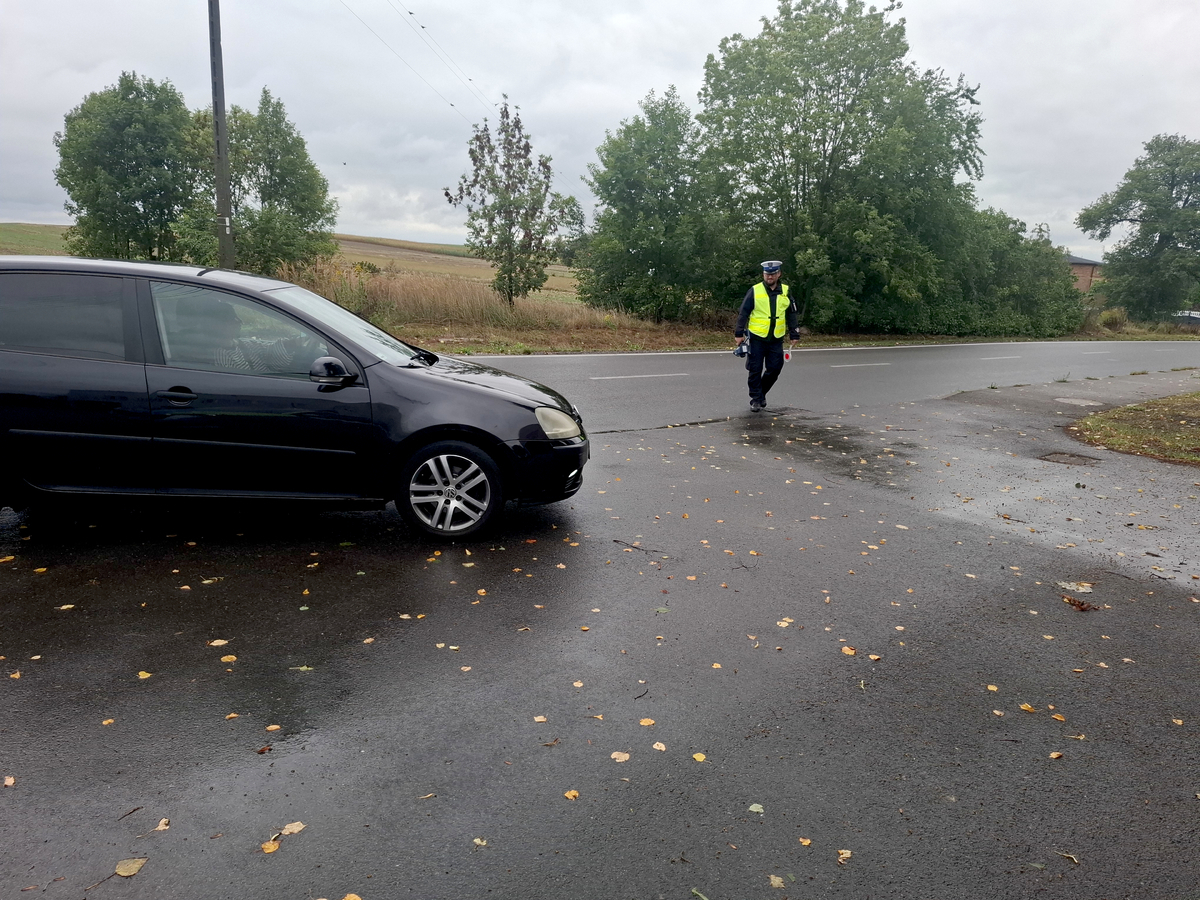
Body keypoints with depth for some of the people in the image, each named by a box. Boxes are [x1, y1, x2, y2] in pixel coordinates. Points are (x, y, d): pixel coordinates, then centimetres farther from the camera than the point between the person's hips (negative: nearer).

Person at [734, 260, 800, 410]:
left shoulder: (785, 292, 5)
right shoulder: (755, 291, -4)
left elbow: (793, 314, 12)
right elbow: (743, 313, -2)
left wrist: (794, 334, 8)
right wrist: (739, 333, -6)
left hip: (776, 339, 3)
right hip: (756, 338, -3)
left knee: (775, 368, 4)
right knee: (755, 370, 1)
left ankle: (761, 393, 25)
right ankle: (756, 399, 12)